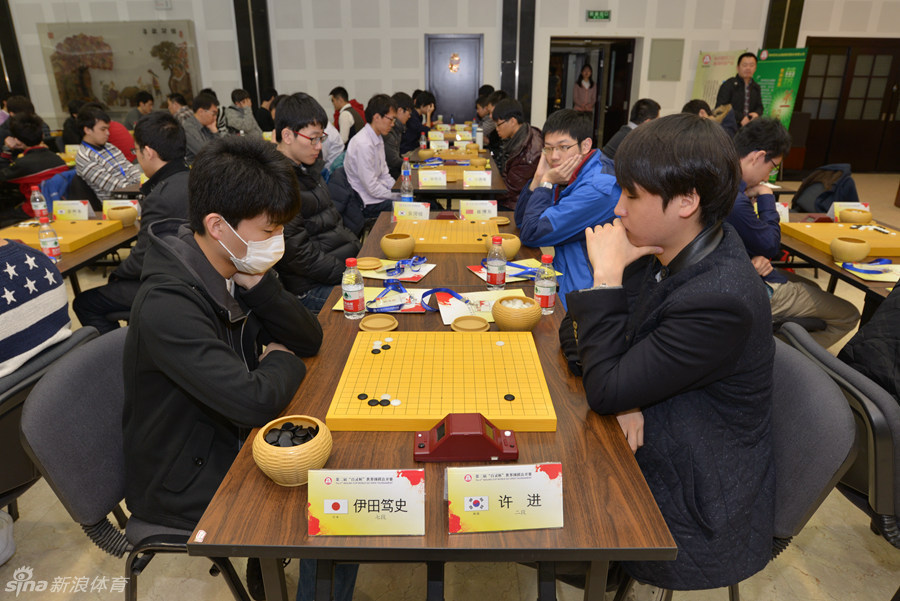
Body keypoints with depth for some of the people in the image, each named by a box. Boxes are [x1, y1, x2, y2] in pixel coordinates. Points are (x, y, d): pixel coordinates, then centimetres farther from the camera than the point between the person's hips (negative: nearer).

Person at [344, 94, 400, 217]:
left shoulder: (378, 139, 10)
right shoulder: (363, 144, -21)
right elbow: (372, 188, -22)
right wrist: (401, 196, -14)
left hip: (381, 193, 9)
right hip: (370, 204, -9)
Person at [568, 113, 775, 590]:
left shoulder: (719, 301, -32)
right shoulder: (673, 249, -6)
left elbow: (604, 391, -26)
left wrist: (607, 276, -24)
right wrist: (624, 395, -17)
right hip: (652, 444, 7)